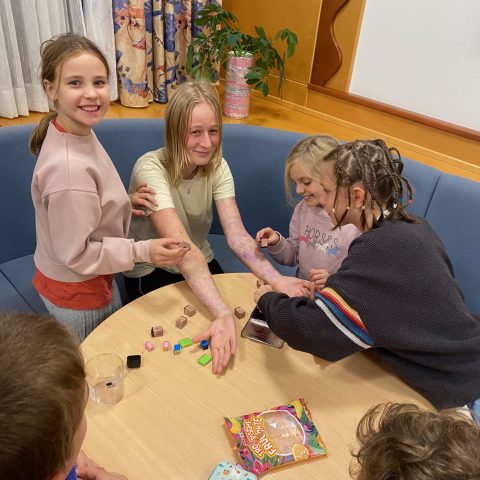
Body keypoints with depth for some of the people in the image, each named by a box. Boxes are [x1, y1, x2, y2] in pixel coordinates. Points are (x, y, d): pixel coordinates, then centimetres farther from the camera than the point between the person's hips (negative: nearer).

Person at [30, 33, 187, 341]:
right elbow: (76, 254, -26)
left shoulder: (79, 133, -7)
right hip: (77, 293, -8)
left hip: (92, 280, 8)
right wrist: (142, 251, -28)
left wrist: (124, 202, -5)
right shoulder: (68, 167, -35)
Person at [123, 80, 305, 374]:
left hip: (200, 265, 5)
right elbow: (183, 248, -40)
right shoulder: (151, 170, -27)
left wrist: (276, 279, -40)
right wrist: (222, 314, -52)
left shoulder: (216, 167, -10)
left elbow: (237, 235, -22)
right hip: (151, 274, -4)